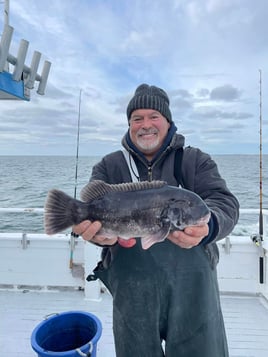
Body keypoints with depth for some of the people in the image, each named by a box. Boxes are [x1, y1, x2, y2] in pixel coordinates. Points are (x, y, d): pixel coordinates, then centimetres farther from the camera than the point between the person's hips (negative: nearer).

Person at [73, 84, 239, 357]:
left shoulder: (196, 161, 3)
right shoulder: (109, 167, 5)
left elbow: (224, 203, -8)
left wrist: (206, 227, -32)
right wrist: (102, 231, -30)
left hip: (193, 286, 0)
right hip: (132, 290, 1)